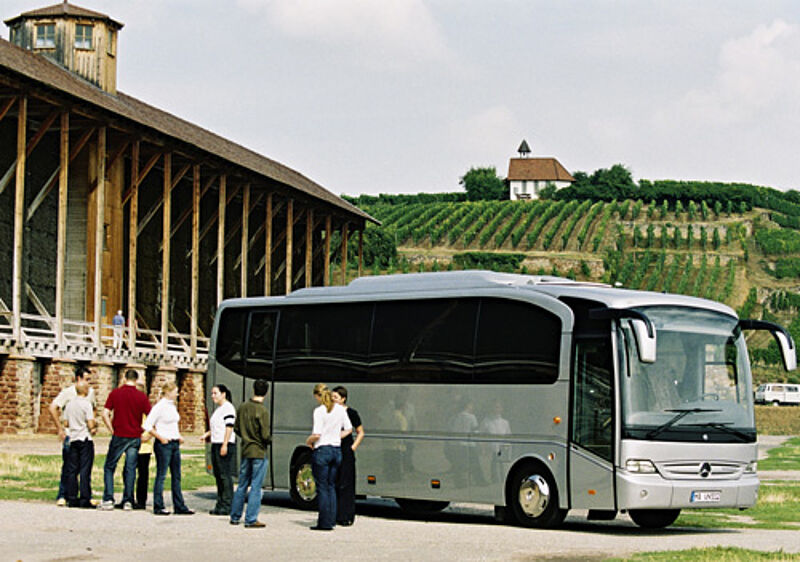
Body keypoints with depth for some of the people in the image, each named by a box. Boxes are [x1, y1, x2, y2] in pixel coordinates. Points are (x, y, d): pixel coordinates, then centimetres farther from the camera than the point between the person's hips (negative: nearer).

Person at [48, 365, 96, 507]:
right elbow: (52, 408, -14)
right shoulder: (68, 392, -8)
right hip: (70, 435, -5)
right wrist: (60, 429, -14)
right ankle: (62, 496, 4)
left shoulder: (90, 392, 10)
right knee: (68, 466, -3)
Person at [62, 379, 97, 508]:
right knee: (85, 470, -5)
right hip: (85, 439, -6)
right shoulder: (86, 404, -11)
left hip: (73, 439, 6)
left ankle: (72, 498, 7)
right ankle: (85, 499, -7)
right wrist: (95, 425, 6)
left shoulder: (70, 404, 7)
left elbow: (66, 423, 13)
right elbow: (91, 425, -15)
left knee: (72, 470, 7)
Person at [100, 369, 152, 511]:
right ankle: (128, 501, 4)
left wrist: (112, 430, 3)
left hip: (119, 436, -1)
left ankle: (108, 500, 1)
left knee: (109, 467, 9)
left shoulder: (115, 393, 0)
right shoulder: (142, 397, 0)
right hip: (135, 437, 1)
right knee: (130, 469, 7)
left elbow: (105, 414, -5)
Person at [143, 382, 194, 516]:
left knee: (176, 476, 9)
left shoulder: (172, 406, 13)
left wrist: (179, 436, 12)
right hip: (163, 444, -8)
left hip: (175, 444, 8)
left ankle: (179, 506, 13)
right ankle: (158, 506, 2)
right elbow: (147, 425, -15)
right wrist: (160, 438, -16)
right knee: (161, 475, -3)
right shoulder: (159, 407, -11)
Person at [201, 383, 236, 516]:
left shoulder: (228, 408, -10)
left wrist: (224, 445, -22)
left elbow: (229, 427, -16)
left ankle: (227, 506, -8)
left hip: (225, 445, -10)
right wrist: (207, 434, 14)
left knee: (225, 475, -9)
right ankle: (220, 504, 13)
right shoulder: (218, 409, 20)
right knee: (218, 475, 10)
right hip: (216, 445, 10)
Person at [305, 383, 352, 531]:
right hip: (337, 450, 6)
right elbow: (348, 429, 13)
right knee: (331, 486, 14)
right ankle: (331, 521, 13)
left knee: (322, 487, 0)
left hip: (322, 450, -6)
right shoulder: (340, 409, 6)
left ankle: (324, 523, 0)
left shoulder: (319, 411, -13)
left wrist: (308, 441, 1)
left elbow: (317, 434, -18)